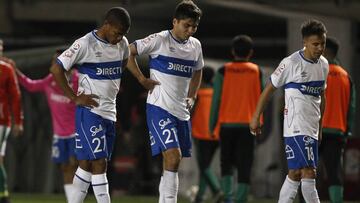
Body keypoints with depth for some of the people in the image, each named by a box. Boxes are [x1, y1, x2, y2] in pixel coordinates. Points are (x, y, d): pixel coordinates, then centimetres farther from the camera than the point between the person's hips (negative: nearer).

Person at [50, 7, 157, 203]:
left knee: (87, 164, 10)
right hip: (89, 111, -7)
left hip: (110, 112, 7)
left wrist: (142, 79, 15)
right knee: (99, 163, -11)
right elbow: (56, 69, -13)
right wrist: (75, 98, -13)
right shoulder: (85, 44, -15)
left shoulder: (122, 43, 6)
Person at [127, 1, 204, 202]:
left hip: (182, 111, 7)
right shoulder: (159, 40, -9)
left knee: (173, 162, 9)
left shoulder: (195, 45, 10)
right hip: (159, 108, -7)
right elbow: (129, 52, -4)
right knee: (173, 156, -20)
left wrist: (191, 98, 16)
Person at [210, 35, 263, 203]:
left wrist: (212, 125, 3)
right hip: (248, 124, -1)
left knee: (226, 163, 13)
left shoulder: (223, 71, 0)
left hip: (227, 123, 1)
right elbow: (260, 99, 3)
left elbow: (216, 99, -2)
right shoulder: (256, 71, 1)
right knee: (244, 166, -1)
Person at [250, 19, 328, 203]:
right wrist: (256, 118, -1)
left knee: (295, 174, 10)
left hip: (312, 130, 7)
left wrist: (320, 126, 24)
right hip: (295, 127, -7)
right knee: (308, 173, -14)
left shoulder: (323, 64, 10)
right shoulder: (291, 63, -10)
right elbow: (269, 89, -2)